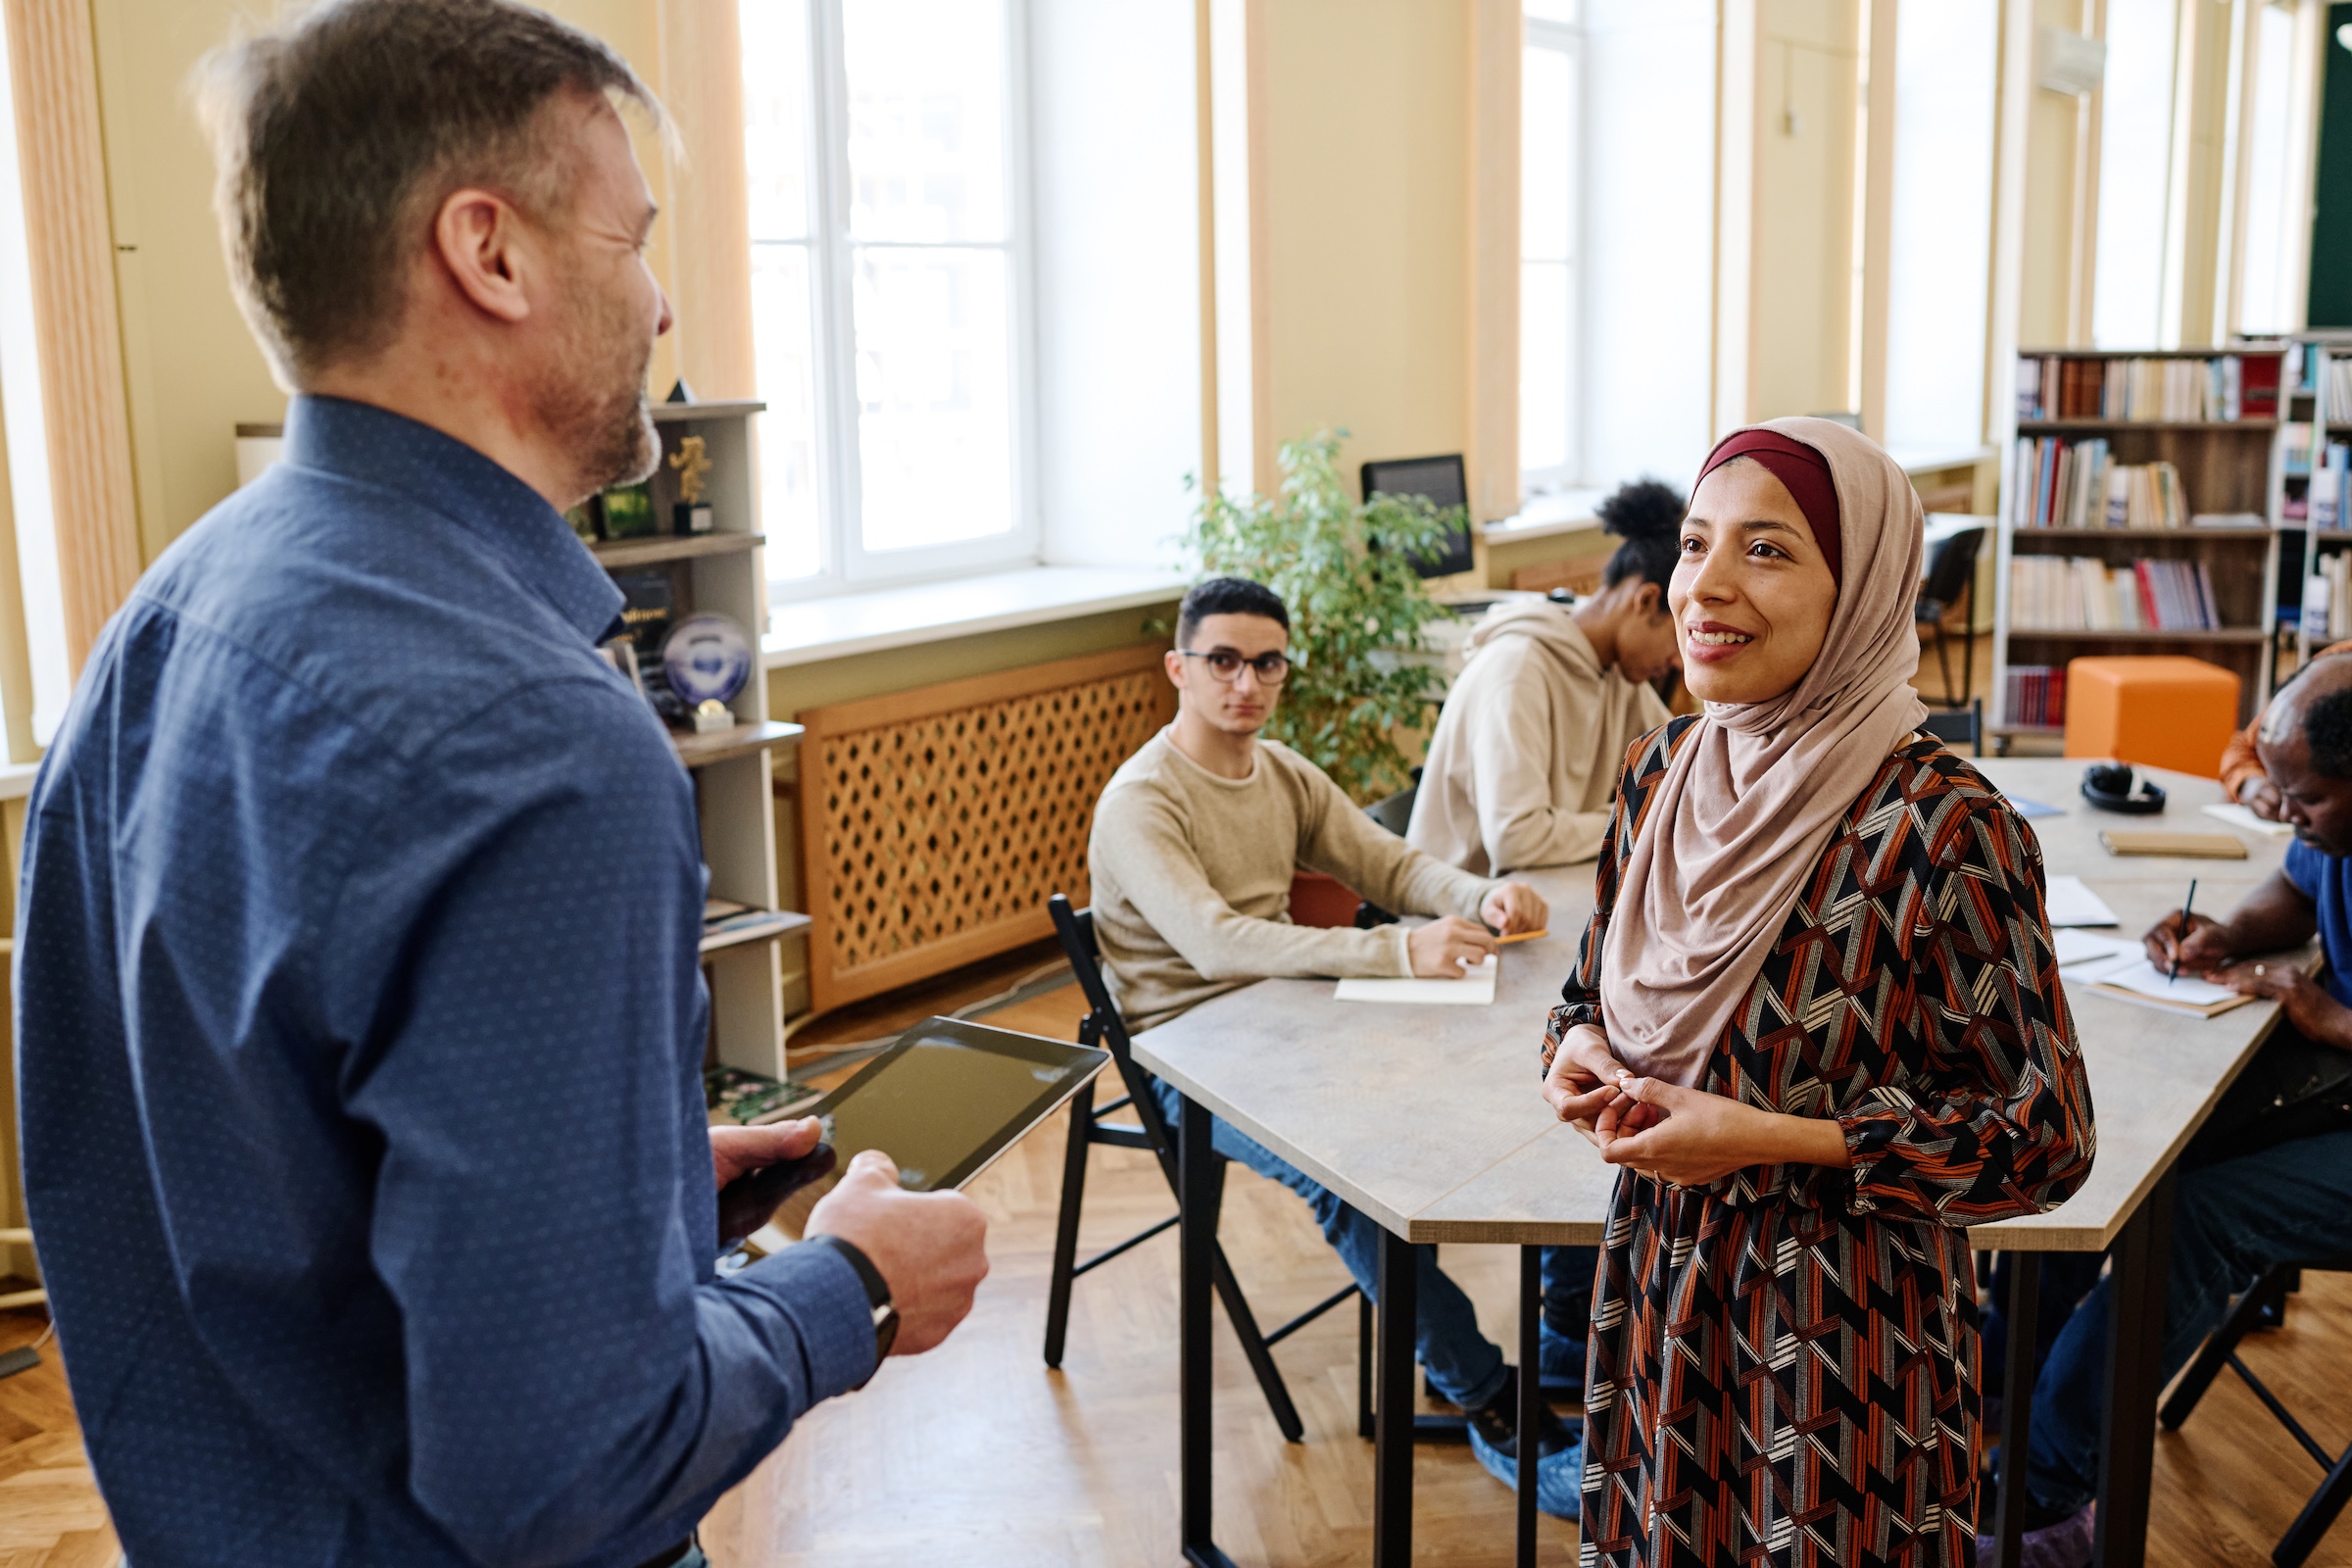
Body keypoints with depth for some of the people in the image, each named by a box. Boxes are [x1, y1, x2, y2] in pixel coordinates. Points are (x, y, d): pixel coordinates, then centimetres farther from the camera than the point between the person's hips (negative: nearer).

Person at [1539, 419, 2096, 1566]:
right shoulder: (1662, 773, -1)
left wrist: (1773, 1142, -21)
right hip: (1659, 1295, 6)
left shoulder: (1942, 826, -20)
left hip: (1846, 1335, -5)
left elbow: (2046, 1138, -16)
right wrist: (1577, 1053, -8)